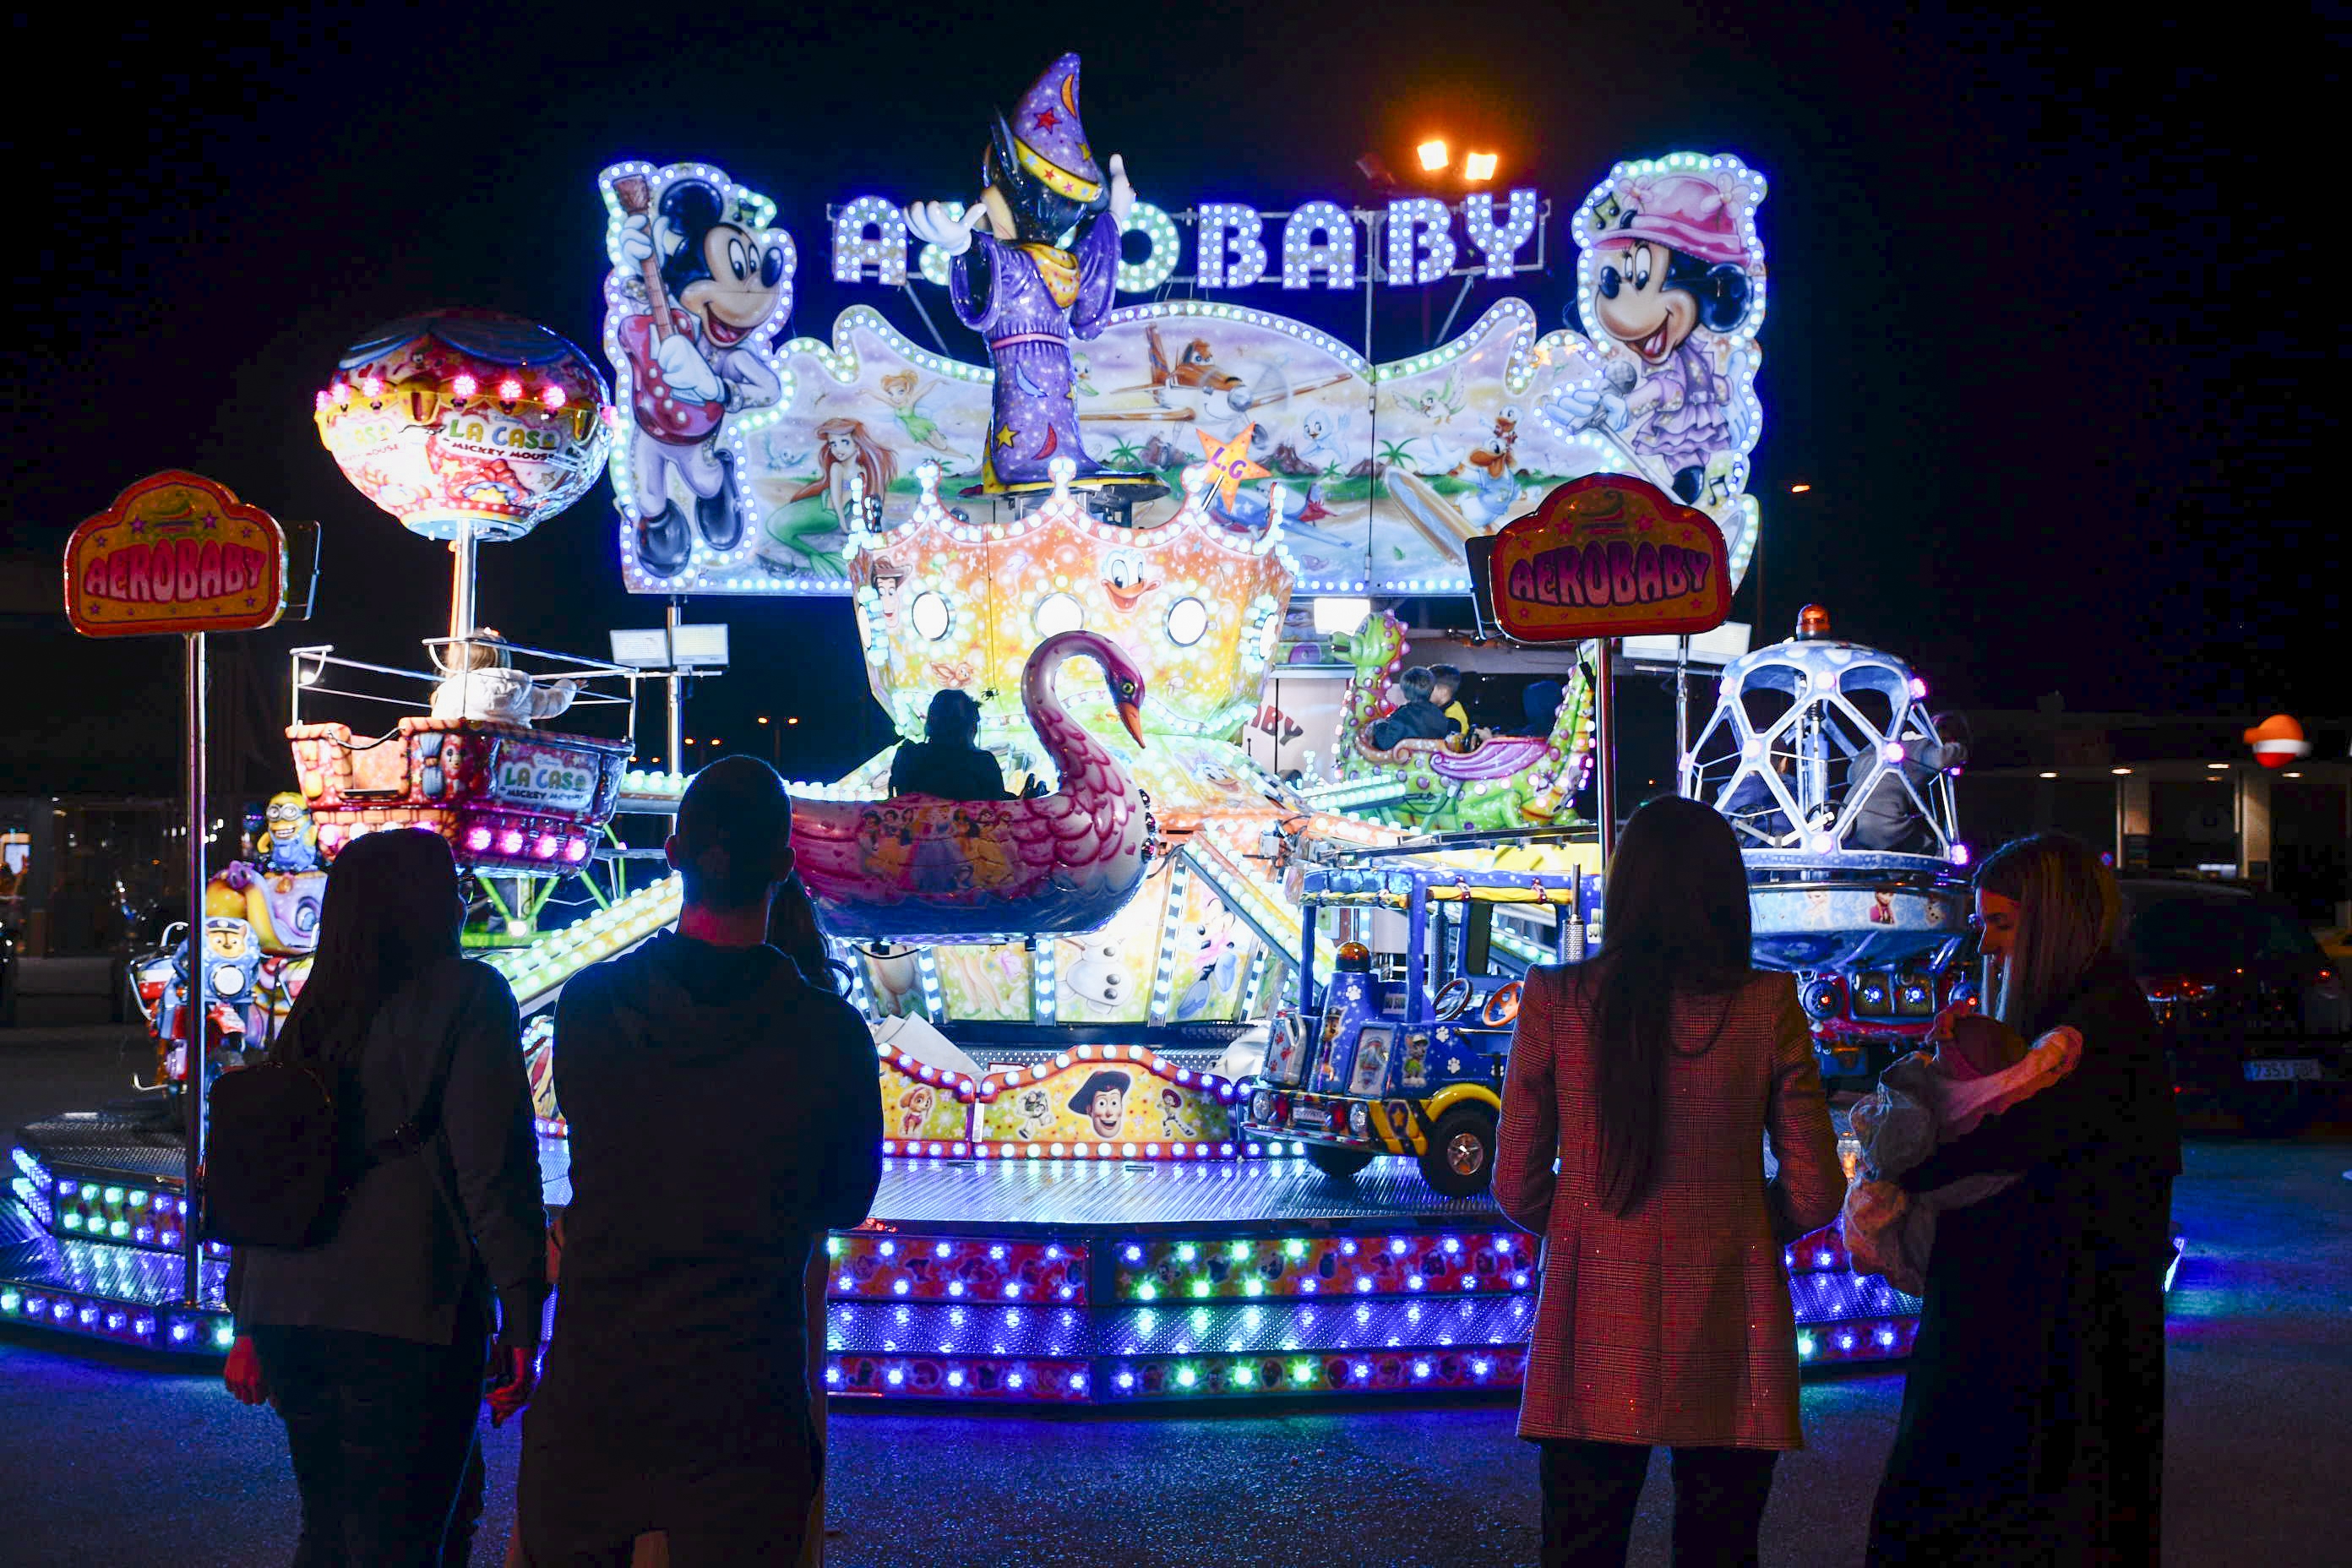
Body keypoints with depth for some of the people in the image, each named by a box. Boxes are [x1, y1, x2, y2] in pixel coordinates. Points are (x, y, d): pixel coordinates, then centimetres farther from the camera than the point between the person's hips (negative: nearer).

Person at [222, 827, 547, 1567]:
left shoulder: (313, 1012, 12)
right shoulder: (467, 996, -5)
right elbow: (493, 1171, -11)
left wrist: (251, 1323, 22)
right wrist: (522, 1319, -9)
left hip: (288, 1311, 6)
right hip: (402, 1312, -6)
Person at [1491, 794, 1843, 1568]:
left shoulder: (1556, 1000, -5)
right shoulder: (1767, 1006, -7)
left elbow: (1517, 1189, 0)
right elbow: (1815, 1194, -2)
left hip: (1594, 1347, 1)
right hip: (1723, 1353, 0)